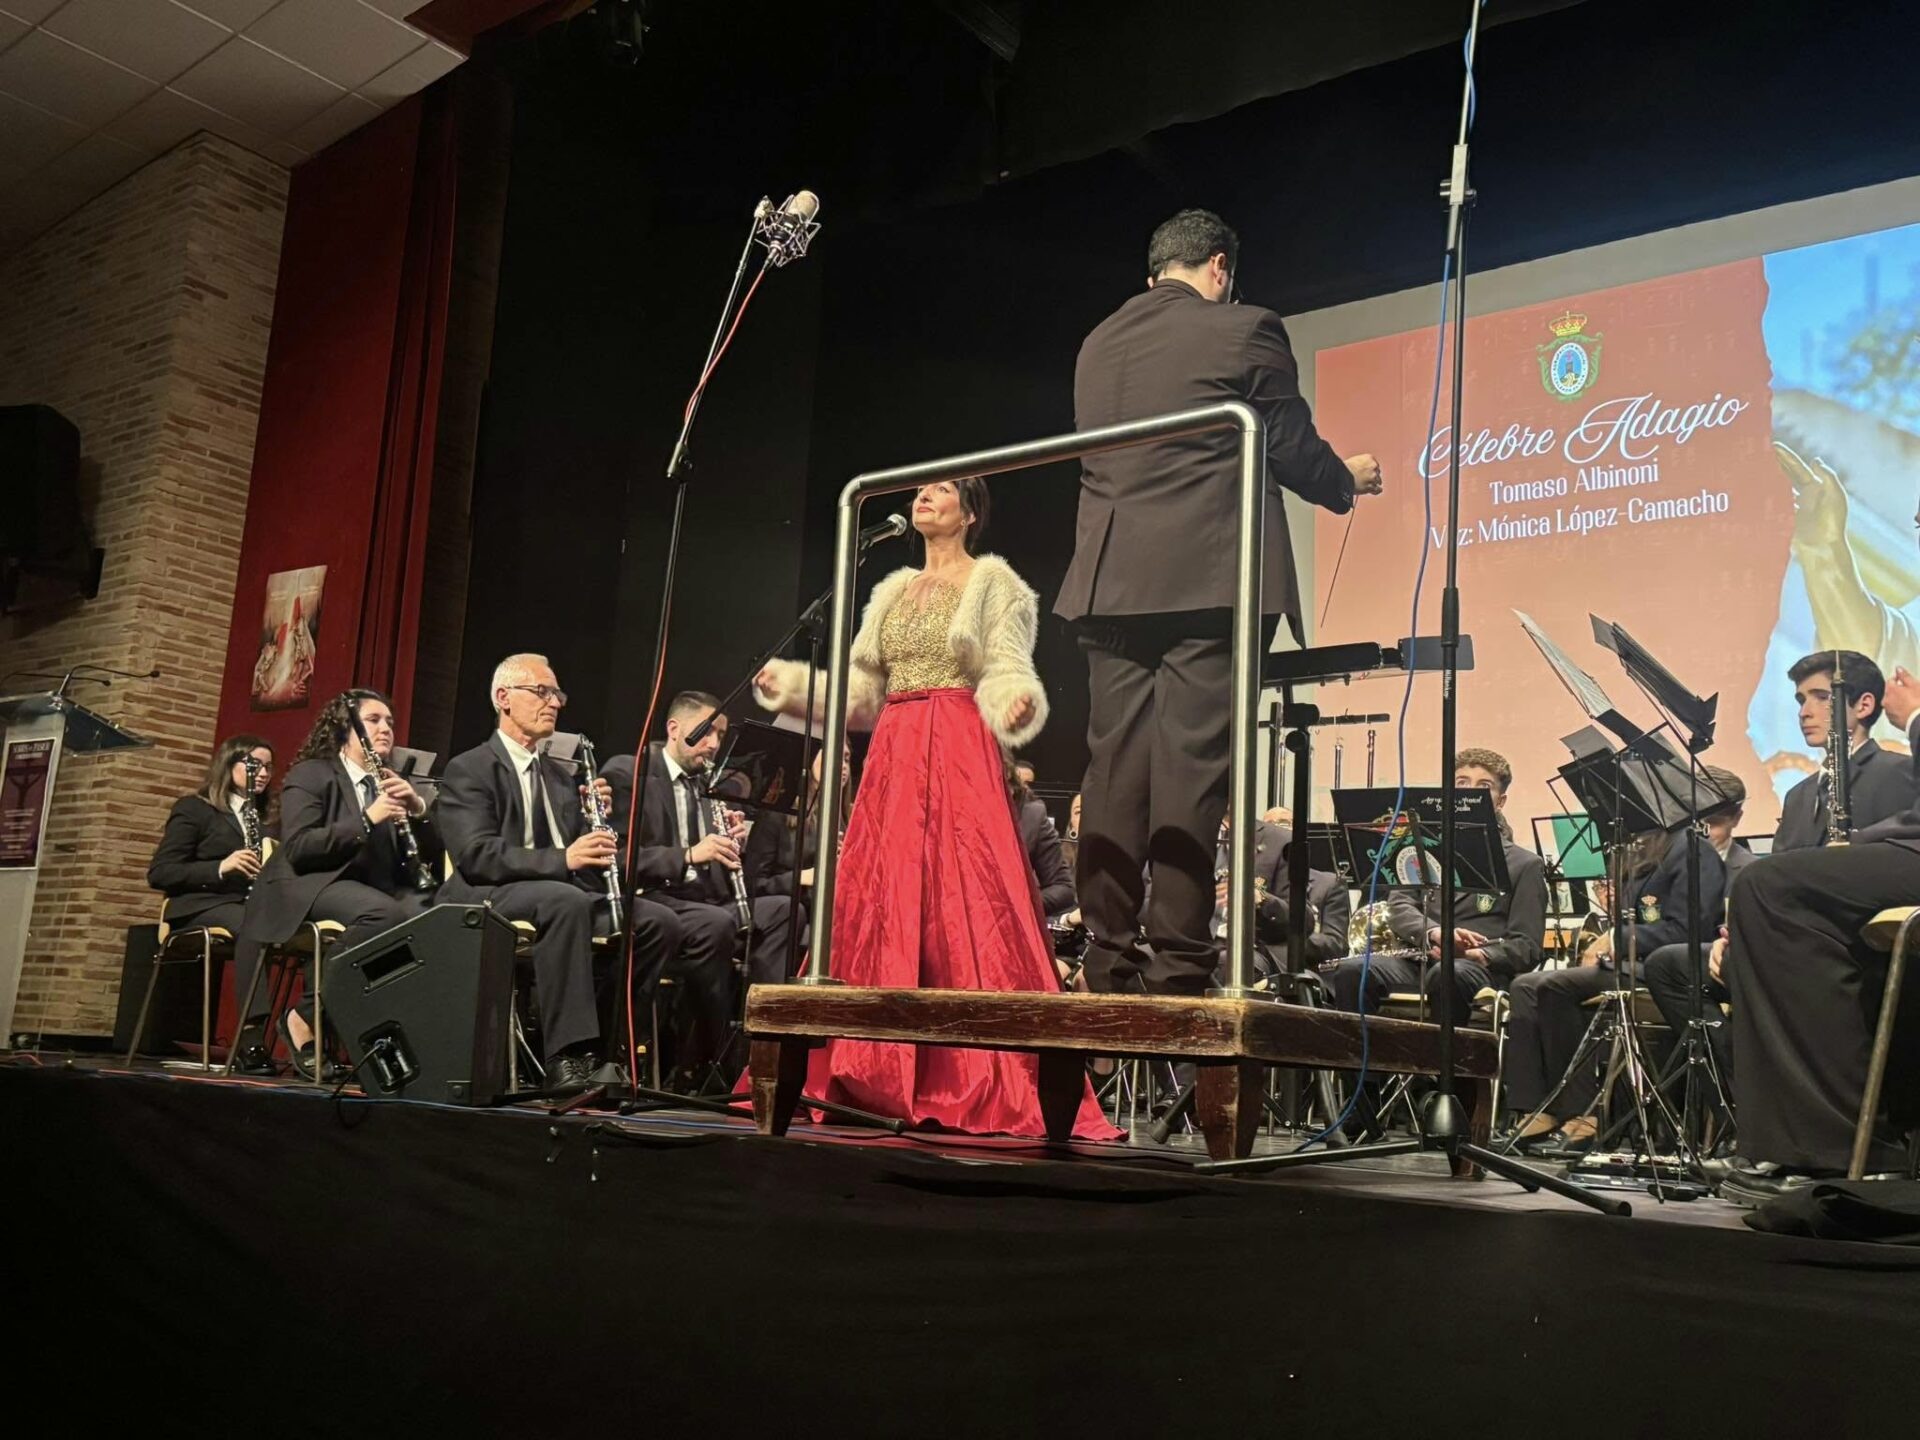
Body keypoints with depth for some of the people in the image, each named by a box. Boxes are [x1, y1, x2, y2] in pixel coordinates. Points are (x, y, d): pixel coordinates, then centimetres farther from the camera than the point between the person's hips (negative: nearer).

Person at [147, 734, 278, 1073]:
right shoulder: (194, 809, 9)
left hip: (251, 908, 4)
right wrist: (220, 867, -15)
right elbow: (158, 873, -1)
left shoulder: (267, 821, 24)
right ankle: (250, 1035, -43)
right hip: (201, 908, -4)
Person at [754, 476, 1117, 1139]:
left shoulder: (992, 582, 4)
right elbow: (860, 691, 19)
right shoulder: (893, 591, 21)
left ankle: (974, 1084, -10)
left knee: (960, 904, -13)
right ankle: (879, 1077, 7)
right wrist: (789, 683, 12)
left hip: (957, 755, -6)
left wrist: (1017, 705, -26)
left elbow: (1006, 678, -5)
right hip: (892, 757, 6)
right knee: (877, 906, 1)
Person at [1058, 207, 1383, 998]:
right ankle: (1178, 969, -6)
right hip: (1207, 582, -5)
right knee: (1189, 770, -6)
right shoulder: (1244, 330, 0)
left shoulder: (1097, 345, 16)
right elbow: (1293, 448, 1)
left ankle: (1109, 964, 6)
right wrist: (1348, 480, 23)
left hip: (1111, 581, 5)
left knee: (1114, 771, 5)